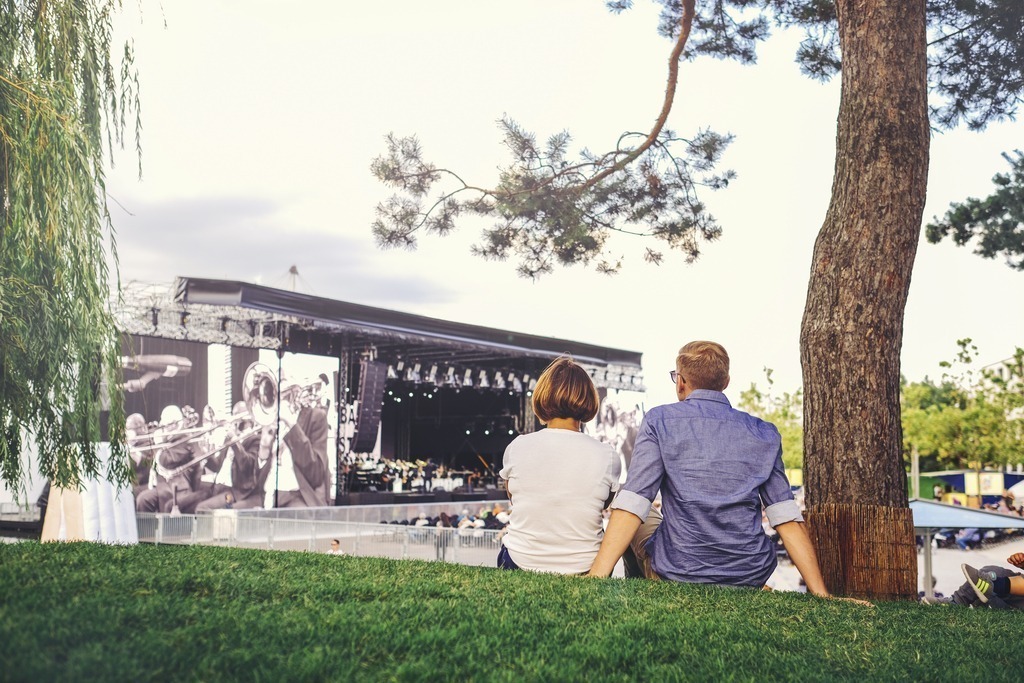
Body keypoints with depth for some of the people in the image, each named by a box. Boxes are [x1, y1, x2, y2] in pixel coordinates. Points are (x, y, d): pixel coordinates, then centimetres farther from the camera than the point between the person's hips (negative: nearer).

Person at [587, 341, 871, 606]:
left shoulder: (660, 421, -3)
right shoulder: (764, 434, 6)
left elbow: (631, 506, -14)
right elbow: (788, 520, -1)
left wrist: (595, 580, -17)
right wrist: (821, 594, 1)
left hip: (677, 574, -3)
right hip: (751, 577, 4)